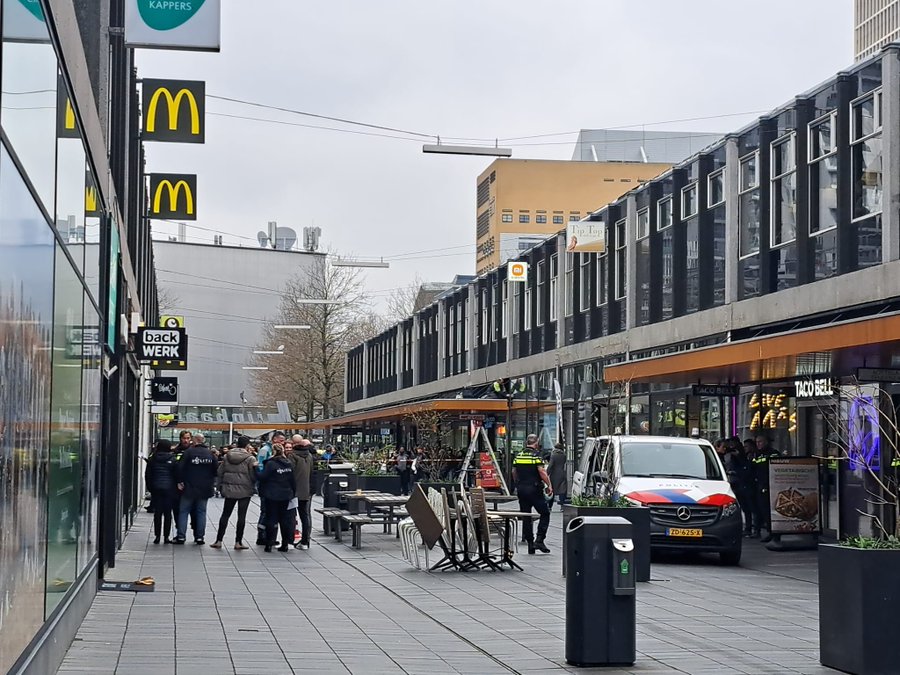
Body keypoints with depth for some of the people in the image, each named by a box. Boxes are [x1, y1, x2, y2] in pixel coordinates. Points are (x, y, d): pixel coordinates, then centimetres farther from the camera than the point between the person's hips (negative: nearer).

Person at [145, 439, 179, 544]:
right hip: (169, 489, -2)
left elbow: (148, 475, 6)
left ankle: (157, 536, 3)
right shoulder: (172, 459, -6)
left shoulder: (152, 459, 1)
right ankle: (166, 536, 2)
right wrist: (176, 487, 8)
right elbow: (176, 475, -3)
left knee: (157, 513, 6)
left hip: (156, 489, 2)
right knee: (168, 513, 4)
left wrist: (150, 488, 15)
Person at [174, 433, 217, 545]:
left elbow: (180, 467, -13)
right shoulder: (210, 454, 4)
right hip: (204, 489, 3)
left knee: (183, 511, 5)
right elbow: (216, 469, 6)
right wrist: (211, 482, 15)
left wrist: (180, 481, -5)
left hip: (189, 488, -3)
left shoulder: (188, 452, -8)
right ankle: (200, 537, 6)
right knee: (201, 512, 9)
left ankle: (181, 536, 0)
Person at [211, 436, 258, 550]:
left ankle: (219, 541, 9)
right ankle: (238, 542, 4)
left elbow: (220, 472, 7)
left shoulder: (227, 456, 2)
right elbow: (254, 476, -8)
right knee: (241, 516, 3)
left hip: (229, 490, 4)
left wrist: (220, 486, 15)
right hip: (244, 491, -4)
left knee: (225, 514, 10)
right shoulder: (250, 459, -11)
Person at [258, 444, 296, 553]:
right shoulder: (288, 464, 5)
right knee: (285, 519, 10)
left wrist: (261, 493, 1)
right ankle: (285, 545, 11)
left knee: (271, 519, 0)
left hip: (272, 496, -5)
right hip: (286, 496, 5)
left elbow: (263, 479, -10)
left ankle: (269, 544, -1)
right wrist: (292, 493, 17)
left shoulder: (270, 464, -12)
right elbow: (293, 481, 10)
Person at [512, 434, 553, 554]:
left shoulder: (518, 456, 9)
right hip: (534, 489, -6)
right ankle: (539, 540, -7)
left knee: (526, 517, 9)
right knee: (545, 513, 5)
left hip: (521, 490, 6)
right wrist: (549, 486, -9)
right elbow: (542, 472, -16)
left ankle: (530, 544, 9)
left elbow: (514, 472, 13)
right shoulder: (536, 455, -9)